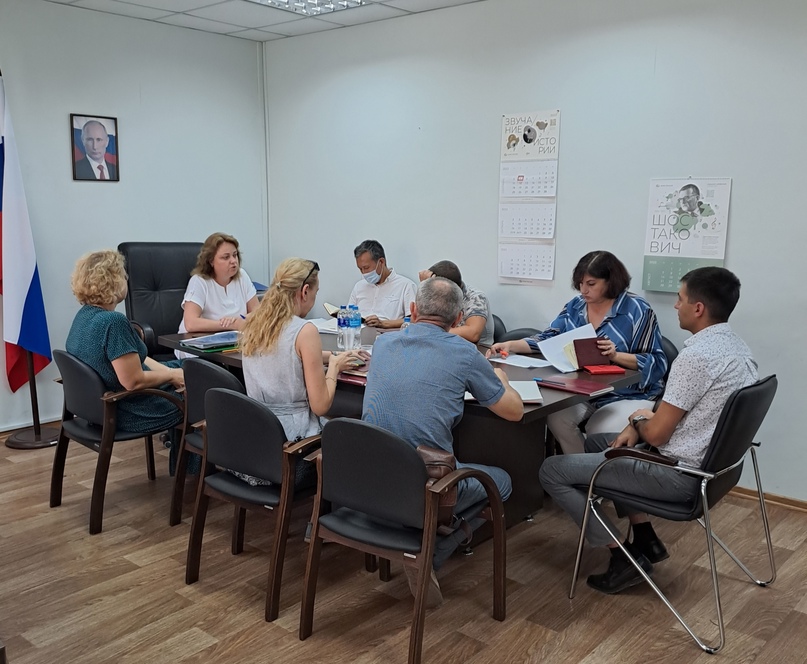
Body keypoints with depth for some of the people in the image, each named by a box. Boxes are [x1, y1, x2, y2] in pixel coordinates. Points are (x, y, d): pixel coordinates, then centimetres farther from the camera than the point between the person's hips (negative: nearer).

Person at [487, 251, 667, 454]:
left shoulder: (638, 310, -8)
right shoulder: (575, 306, 8)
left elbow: (656, 362, -10)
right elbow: (548, 339, 5)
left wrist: (615, 355, -26)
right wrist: (511, 345, -11)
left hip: (628, 395, -4)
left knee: (599, 433, -29)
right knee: (555, 418, -23)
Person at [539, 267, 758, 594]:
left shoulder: (697, 356, -26)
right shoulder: (735, 346, 6)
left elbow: (656, 434, -21)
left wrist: (639, 419, 1)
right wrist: (640, 427, 5)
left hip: (679, 473, -10)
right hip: (706, 462, 10)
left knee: (552, 470, -4)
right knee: (596, 442, 27)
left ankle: (624, 558, 2)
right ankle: (646, 541, 24)